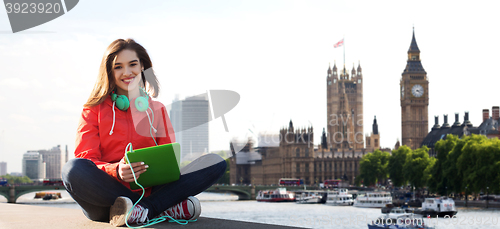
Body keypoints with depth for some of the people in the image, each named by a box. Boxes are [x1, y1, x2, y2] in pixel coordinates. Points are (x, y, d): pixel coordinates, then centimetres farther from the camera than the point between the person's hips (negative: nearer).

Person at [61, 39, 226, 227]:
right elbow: (85, 159, 1)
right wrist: (116, 171, -22)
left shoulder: (157, 109, 21)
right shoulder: (94, 110, 13)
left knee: (215, 162, -16)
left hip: (150, 189, 2)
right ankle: (166, 209, -32)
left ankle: (141, 211, -32)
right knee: (73, 169, -36)